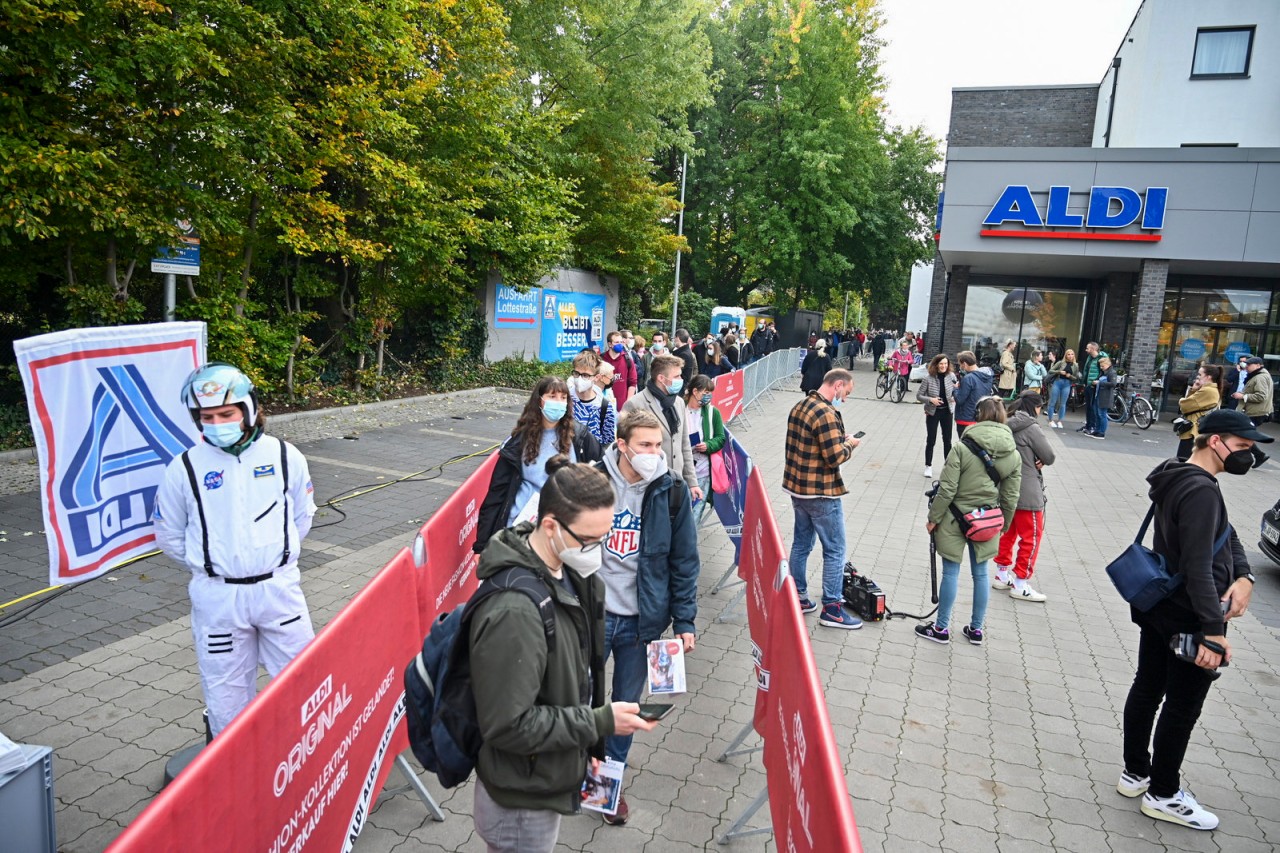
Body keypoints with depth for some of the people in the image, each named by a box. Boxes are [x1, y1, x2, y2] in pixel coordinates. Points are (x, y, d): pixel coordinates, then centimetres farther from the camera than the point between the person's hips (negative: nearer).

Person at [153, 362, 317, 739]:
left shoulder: (285, 456, -3)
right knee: (226, 690, 12)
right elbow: (169, 536, 6)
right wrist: (209, 562, 2)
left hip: (278, 587, 1)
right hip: (218, 595, 0)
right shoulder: (185, 468, -6)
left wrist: (275, 552, 5)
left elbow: (302, 515, 10)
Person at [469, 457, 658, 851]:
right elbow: (509, 726, -29)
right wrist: (601, 723, -24)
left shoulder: (568, 573, -5)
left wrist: (586, 745, 12)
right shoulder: (513, 612, -34)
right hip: (520, 805, -8)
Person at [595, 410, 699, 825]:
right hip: (591, 613, -1)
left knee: (627, 706, 16)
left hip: (640, 620, 1)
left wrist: (684, 620, -3)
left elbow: (684, 561, -1)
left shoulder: (671, 491, -7)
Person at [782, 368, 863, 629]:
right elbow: (835, 457, -24)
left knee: (801, 544, 17)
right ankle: (831, 608, 9)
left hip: (797, 488, 9)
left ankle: (798, 598, 26)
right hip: (821, 494, -9)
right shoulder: (826, 414, -22)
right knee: (835, 551, 3)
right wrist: (849, 443, -5)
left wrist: (838, 440, 8)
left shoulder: (799, 407, 7)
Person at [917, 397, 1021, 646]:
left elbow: (947, 490, -16)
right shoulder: (1014, 455, -2)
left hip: (956, 518, -4)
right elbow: (1010, 498, 3)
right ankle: (976, 629, 27)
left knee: (950, 572, 6)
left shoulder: (963, 448, -18)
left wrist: (933, 518, -6)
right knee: (981, 573, 15)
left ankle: (942, 628, 18)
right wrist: (1003, 525, 17)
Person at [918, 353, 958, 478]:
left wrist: (955, 396, -15)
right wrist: (930, 400, -23)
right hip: (933, 412, -2)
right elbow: (919, 395, -6)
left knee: (947, 440, 11)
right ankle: (928, 466, 18)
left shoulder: (951, 376, -5)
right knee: (931, 441, 5)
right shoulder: (929, 379, -12)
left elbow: (957, 392, 7)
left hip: (947, 412, 2)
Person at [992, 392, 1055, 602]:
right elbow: (1050, 457, -12)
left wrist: (1032, 459, -6)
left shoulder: (1006, 425, 6)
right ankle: (1020, 585, 7)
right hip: (1026, 492, -8)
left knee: (1008, 532, 19)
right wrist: (1039, 460, 8)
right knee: (1032, 537, 3)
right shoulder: (1031, 427, -16)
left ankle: (1002, 575, 28)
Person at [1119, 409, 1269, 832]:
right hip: (1188, 617, -10)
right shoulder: (1201, 491, -24)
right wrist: (1213, 630, -32)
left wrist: (1244, 576, -7)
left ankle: (1136, 772, 34)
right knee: (1183, 706, 6)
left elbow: (1225, 533, 10)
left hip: (1157, 606, 10)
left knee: (1147, 689, 19)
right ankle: (1162, 794, 21)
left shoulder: (1177, 478, 7)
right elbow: (1198, 567, -30)